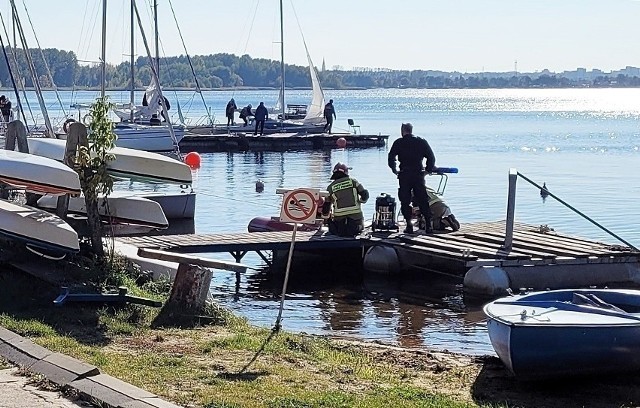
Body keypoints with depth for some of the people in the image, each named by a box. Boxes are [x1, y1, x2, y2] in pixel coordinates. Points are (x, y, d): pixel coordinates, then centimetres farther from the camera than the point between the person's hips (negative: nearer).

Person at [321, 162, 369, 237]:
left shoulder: (331, 187, 7)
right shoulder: (353, 181, 7)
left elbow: (326, 206, 11)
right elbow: (365, 195, 4)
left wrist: (325, 217, 30)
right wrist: (360, 201, 26)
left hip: (339, 220, 0)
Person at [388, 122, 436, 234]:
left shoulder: (399, 143, 1)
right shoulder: (421, 142, 7)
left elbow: (391, 157, -5)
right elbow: (431, 157, 4)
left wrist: (394, 170, 7)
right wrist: (428, 169, 12)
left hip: (404, 175, -2)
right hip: (419, 174, 2)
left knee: (405, 201, 5)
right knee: (423, 200, 6)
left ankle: (409, 225, -2)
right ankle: (428, 225, 2)